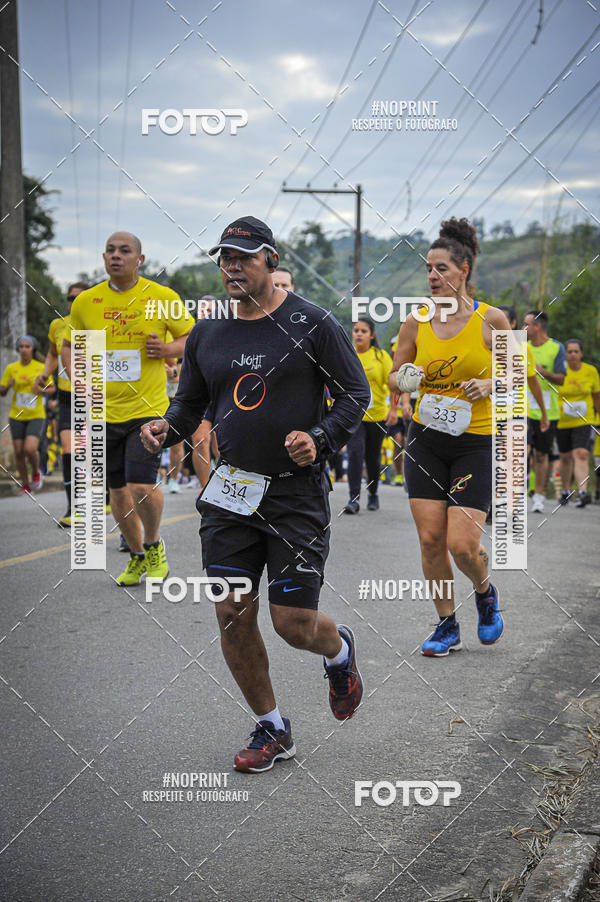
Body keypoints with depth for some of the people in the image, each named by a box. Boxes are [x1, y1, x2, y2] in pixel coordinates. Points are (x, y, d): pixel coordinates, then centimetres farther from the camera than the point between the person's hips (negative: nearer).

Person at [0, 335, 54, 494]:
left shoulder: (41, 368, -4)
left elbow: (52, 388, 6)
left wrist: (41, 390, -14)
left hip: (36, 416, -2)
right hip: (17, 416, 2)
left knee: (30, 449, -19)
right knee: (19, 452, 3)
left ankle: (36, 472, 12)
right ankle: (25, 485, 20)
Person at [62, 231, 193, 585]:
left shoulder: (163, 298, -3)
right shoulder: (86, 302, 3)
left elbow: (193, 338, 6)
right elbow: (69, 346, 17)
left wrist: (168, 349, -14)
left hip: (149, 409, -3)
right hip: (104, 412, 3)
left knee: (142, 485, -16)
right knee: (118, 491, 10)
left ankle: (154, 545, 13)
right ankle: (137, 555, 31)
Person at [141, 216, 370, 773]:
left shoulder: (311, 324, -5)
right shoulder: (207, 333, 9)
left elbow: (355, 394, -2)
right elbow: (191, 401, 18)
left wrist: (320, 439, -18)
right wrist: (165, 427, -3)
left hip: (297, 492, -4)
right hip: (230, 490, 5)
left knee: (294, 623, -6)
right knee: (232, 616, 1)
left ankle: (340, 651, 32)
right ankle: (271, 729, 20)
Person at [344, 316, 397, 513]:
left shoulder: (381, 356, -3)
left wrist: (393, 410, -12)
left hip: (377, 415, 0)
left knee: (373, 458, 11)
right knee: (355, 453, -16)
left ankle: (373, 493, 34)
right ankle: (354, 499, -18)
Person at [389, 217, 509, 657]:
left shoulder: (491, 319, -6)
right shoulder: (416, 322, 1)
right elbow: (395, 374, 11)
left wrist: (489, 385, -16)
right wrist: (406, 380, -12)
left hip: (477, 442, -3)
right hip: (426, 440, 3)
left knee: (463, 544, -11)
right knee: (430, 539, 0)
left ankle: (486, 593, 23)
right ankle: (447, 627, 18)